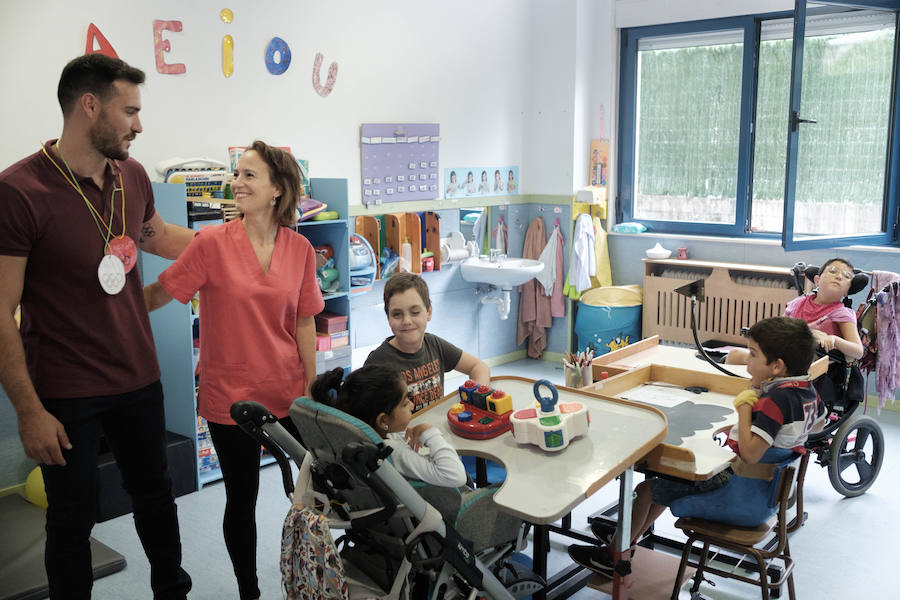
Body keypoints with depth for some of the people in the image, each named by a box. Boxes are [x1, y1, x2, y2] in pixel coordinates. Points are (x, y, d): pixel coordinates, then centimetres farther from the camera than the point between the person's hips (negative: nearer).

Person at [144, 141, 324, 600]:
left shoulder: (300, 249, -1)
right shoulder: (213, 243, -9)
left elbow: (304, 322, 4)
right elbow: (157, 295, -9)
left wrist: (310, 387, 5)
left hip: (287, 392, 2)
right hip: (230, 395, -2)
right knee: (242, 500, 12)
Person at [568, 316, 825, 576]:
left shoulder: (776, 399, -28)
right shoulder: (807, 390, 1)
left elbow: (749, 453, -37)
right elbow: (819, 423, 25)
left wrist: (745, 407, -25)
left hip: (741, 501, -10)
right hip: (765, 491, 10)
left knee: (648, 489, 1)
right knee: (671, 480, 23)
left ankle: (612, 557, 20)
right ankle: (628, 537, 36)